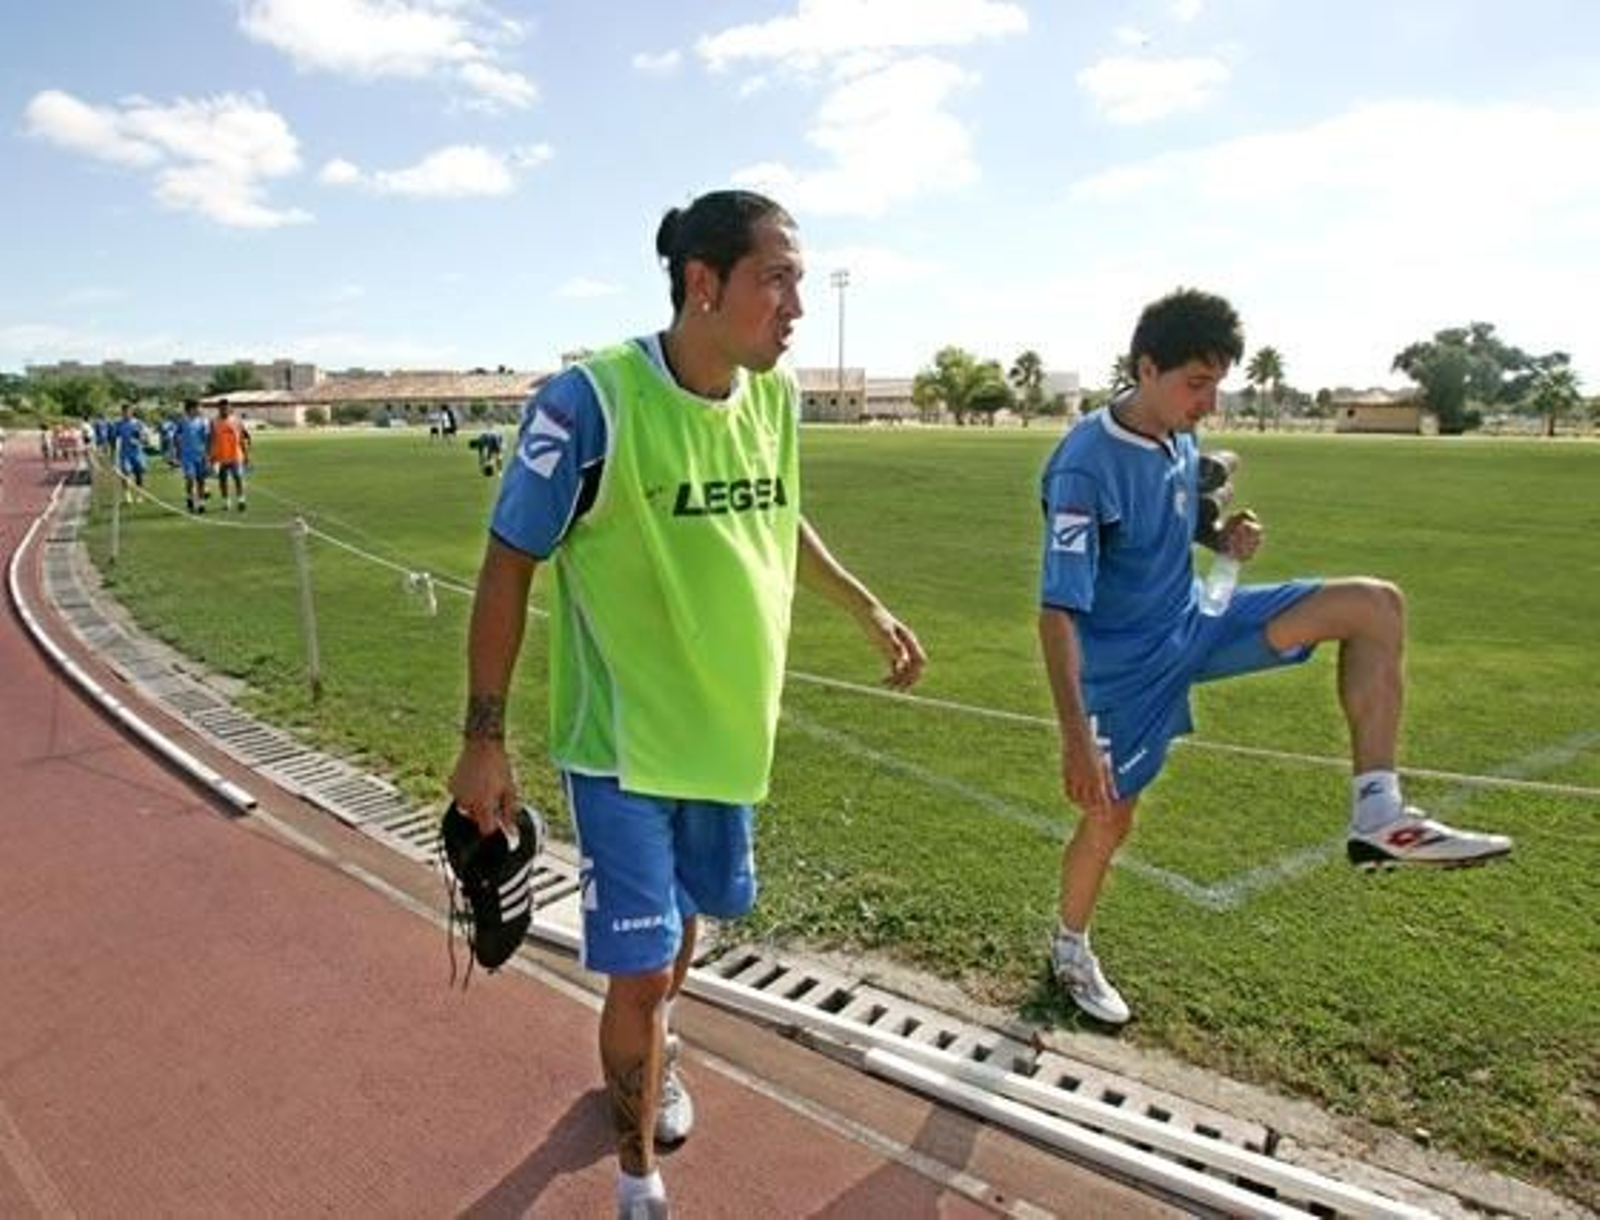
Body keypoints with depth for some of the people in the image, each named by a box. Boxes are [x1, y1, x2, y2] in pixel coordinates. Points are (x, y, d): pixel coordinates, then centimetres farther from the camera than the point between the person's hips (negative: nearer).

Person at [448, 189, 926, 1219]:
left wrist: (868, 607, 17)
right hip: (625, 741, -6)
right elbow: (508, 565, -14)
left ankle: (654, 1047, 57)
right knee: (640, 968, -1)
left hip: (731, 728, 6)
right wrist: (484, 738, -12)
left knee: (687, 916, 24)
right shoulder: (593, 400, -22)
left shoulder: (777, 396, -4)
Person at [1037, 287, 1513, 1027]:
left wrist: (1225, 538, -7)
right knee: (1110, 819, 5)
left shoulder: (1179, 438, -2)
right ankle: (1070, 951, 34)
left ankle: (1378, 816, -8)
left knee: (1375, 605, -7)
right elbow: (1058, 610, -30)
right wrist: (1076, 739, -36)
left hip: (1193, 621, 7)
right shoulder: (1086, 467, -26)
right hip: (1125, 662, -7)